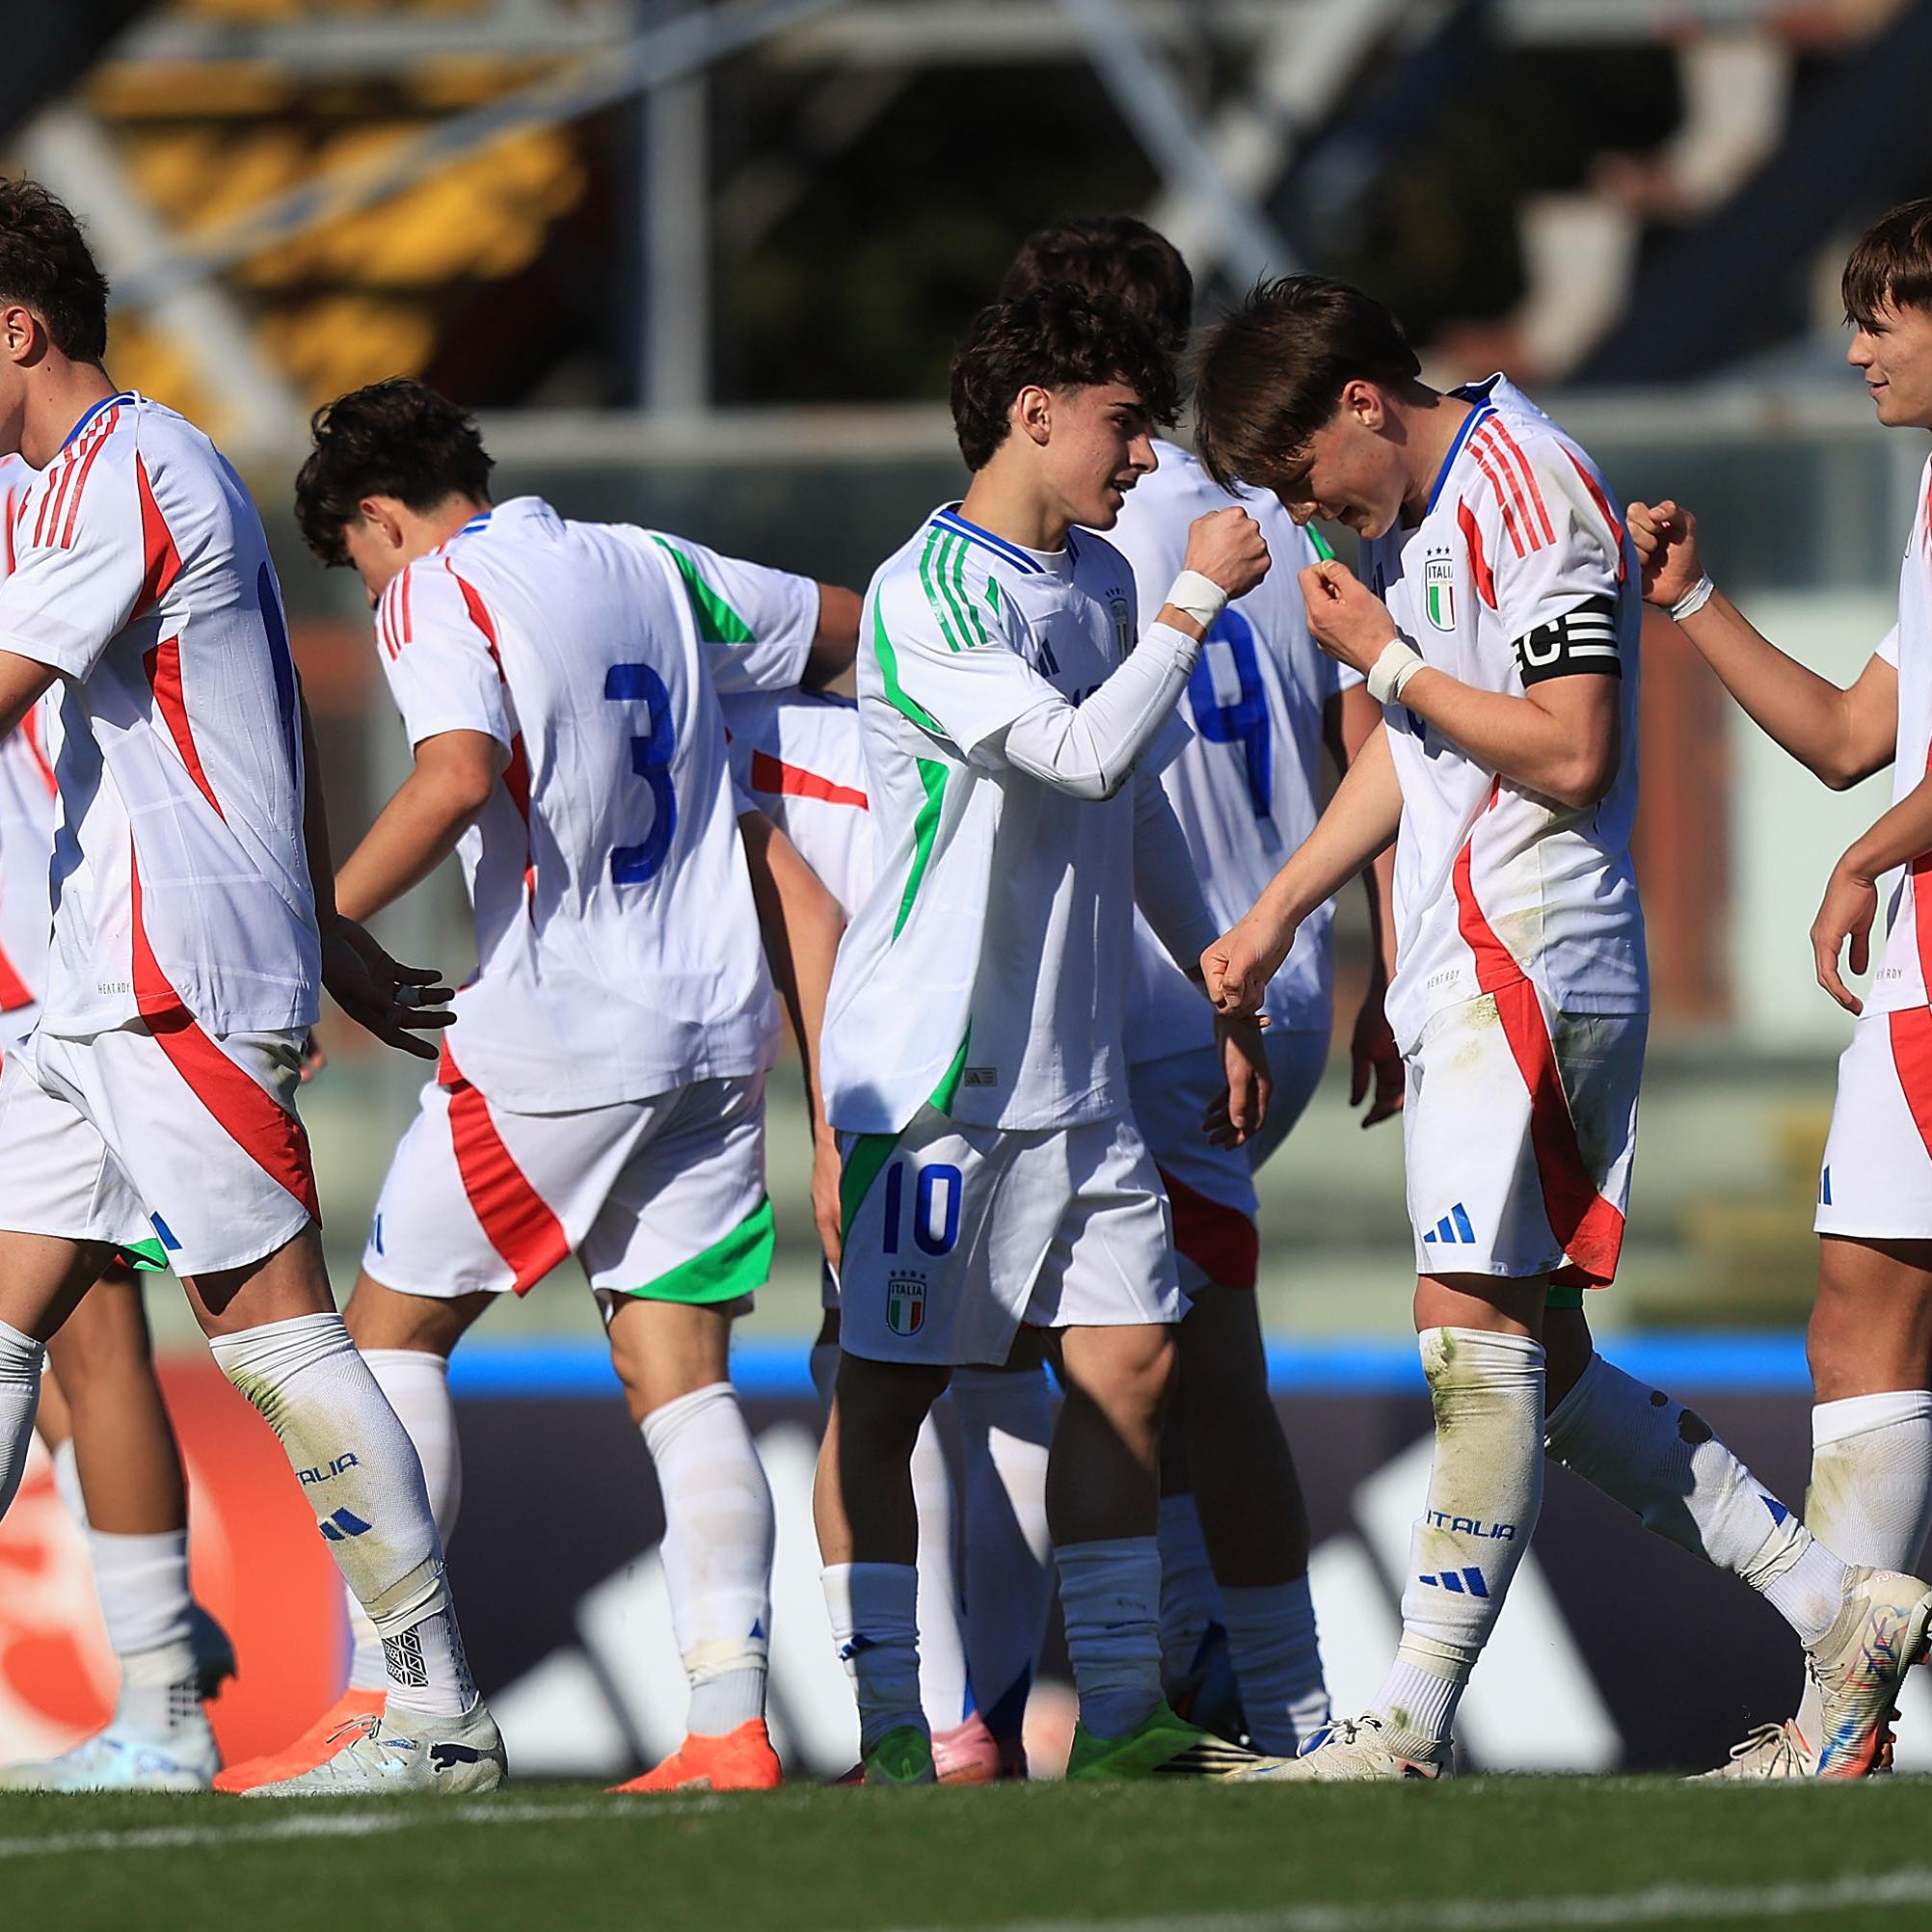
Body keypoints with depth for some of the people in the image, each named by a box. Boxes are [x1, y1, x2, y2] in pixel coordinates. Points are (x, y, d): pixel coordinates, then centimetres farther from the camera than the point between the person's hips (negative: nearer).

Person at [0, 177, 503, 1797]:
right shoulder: (153, 467, 19)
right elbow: (282, 734, 25)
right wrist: (330, 939, 28)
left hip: (182, 979, -10)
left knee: (274, 1331, -7)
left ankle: (442, 1713, -4)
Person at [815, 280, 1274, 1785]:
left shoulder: (1103, 579, 13)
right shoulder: (927, 591, -14)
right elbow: (1081, 752, -24)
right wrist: (1198, 601, -16)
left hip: (1077, 1068, 8)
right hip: (933, 1067, -8)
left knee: (1130, 1355, 3)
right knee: (888, 1388, -3)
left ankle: (1122, 1714, 7)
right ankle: (890, 1728, 1)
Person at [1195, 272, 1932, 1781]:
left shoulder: (1530, 494, -13)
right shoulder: (1410, 513, 18)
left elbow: (1570, 752, -19)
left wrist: (1386, 657, -12)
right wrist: (1279, 912, 24)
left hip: (1527, 962, -10)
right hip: (1465, 977, 10)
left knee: (1481, 1341, -12)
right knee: (1539, 1360, 8)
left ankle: (1415, 1721, -15)